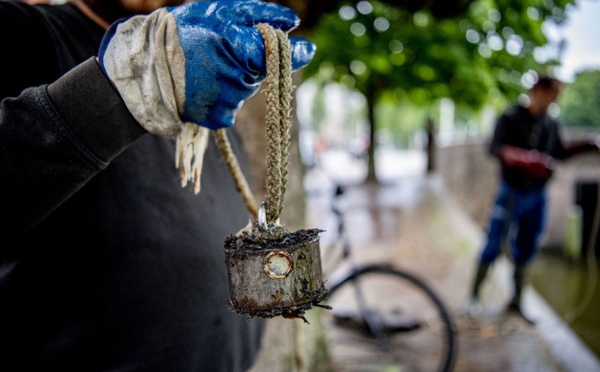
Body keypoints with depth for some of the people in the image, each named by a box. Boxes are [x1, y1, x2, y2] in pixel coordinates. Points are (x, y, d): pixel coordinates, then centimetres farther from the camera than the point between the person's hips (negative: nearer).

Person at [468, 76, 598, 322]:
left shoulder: (551, 124, 8)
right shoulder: (510, 119, -8)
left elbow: (559, 153, 21)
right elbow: (495, 148, -23)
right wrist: (525, 159, -37)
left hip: (536, 196, 5)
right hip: (511, 193, -5)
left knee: (526, 249, 10)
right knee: (494, 245, -4)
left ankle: (516, 301, 23)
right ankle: (474, 295, 11)